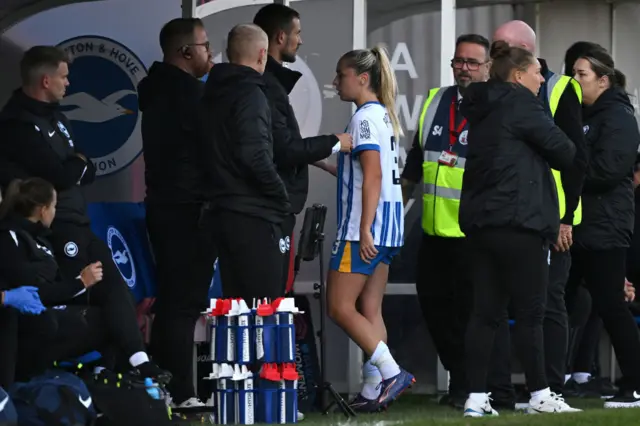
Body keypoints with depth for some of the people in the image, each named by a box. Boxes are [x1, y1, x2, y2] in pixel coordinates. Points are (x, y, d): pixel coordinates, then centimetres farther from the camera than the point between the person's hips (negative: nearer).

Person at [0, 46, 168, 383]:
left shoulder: (52, 115, 15)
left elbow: (86, 172, 14)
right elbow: (62, 176, -22)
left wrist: (73, 167, -9)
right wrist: (78, 165, -1)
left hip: (76, 224, 10)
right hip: (54, 230, -9)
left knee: (114, 287, 4)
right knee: (72, 301, -9)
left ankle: (138, 362, 4)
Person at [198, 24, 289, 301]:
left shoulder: (213, 94, 14)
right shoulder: (250, 94, -12)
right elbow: (255, 155, -22)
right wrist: (281, 198, -11)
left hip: (222, 212, 8)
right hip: (253, 215, -8)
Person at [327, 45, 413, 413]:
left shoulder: (365, 117, -12)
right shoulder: (384, 114, 16)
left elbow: (373, 176, -20)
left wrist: (364, 229, -23)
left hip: (365, 226, -10)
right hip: (387, 225, 10)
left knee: (340, 307, -6)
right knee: (369, 311, 8)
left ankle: (392, 372, -12)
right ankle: (375, 389, 4)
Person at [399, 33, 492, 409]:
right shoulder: (435, 102, 12)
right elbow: (415, 162, 22)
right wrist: (398, 203, 22)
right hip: (435, 228, 7)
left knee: (469, 311, -1)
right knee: (433, 301, 10)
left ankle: (471, 386, 10)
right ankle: (458, 377, 24)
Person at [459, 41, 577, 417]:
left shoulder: (482, 109, 17)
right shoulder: (520, 104, -9)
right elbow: (564, 152, -8)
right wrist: (566, 151, 13)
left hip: (480, 223, 8)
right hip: (518, 223, -8)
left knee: (486, 312, 6)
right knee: (529, 313, -1)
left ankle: (477, 398, 2)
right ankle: (540, 396, 4)